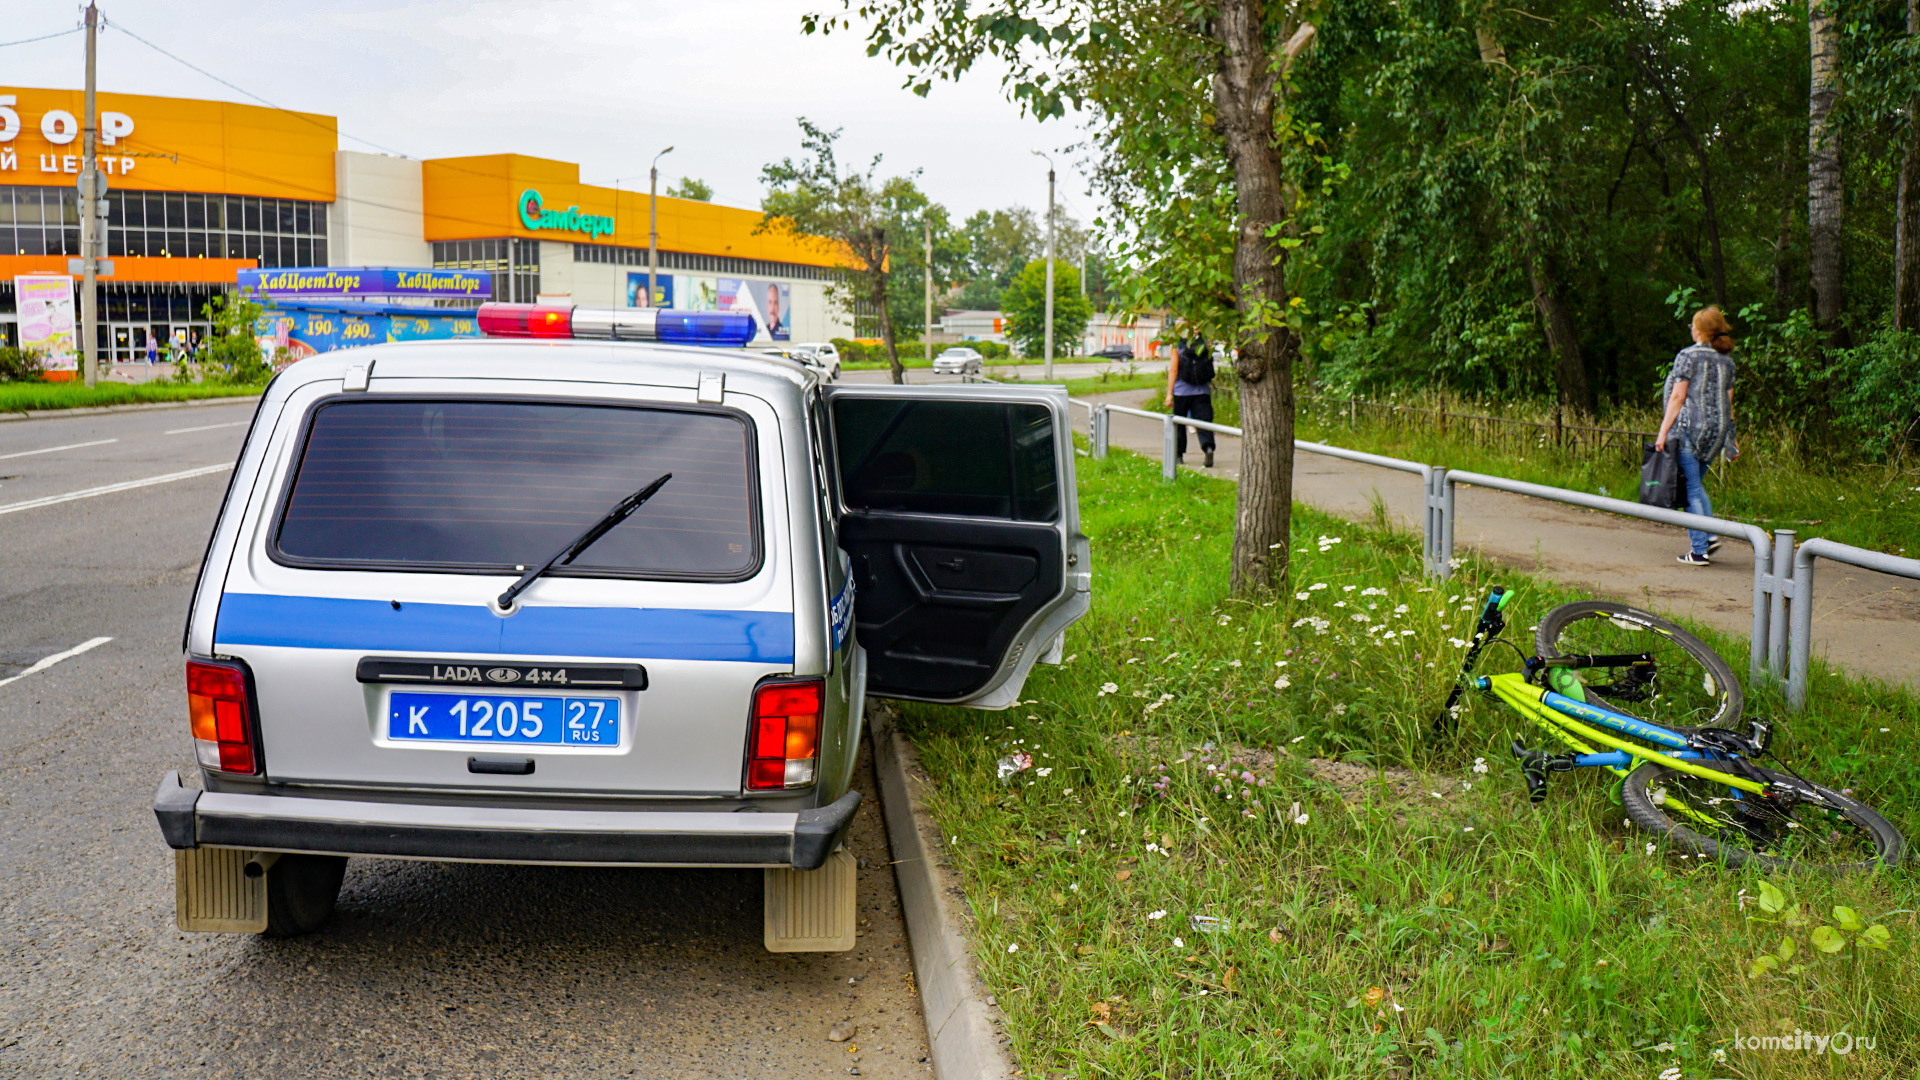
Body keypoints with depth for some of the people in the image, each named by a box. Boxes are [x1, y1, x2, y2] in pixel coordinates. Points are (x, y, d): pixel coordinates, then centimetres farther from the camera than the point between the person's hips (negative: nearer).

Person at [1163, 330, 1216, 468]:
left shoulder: (1178, 346, -5)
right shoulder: (1205, 345, 5)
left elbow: (1173, 370, -8)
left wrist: (1169, 393, -5)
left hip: (1181, 392, -2)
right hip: (1202, 392, 2)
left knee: (1178, 425, 11)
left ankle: (1178, 454, 18)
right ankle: (1208, 447, -26)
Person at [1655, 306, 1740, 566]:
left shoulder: (1689, 356, -6)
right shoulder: (1727, 360, 12)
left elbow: (1678, 397, -9)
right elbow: (1728, 402, 12)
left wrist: (1663, 431, -8)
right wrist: (1730, 439, 16)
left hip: (1691, 427, -6)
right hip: (1718, 429, 6)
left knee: (1691, 488, -1)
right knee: (1696, 483, 21)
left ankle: (1699, 550, -2)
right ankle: (1710, 533, 7)